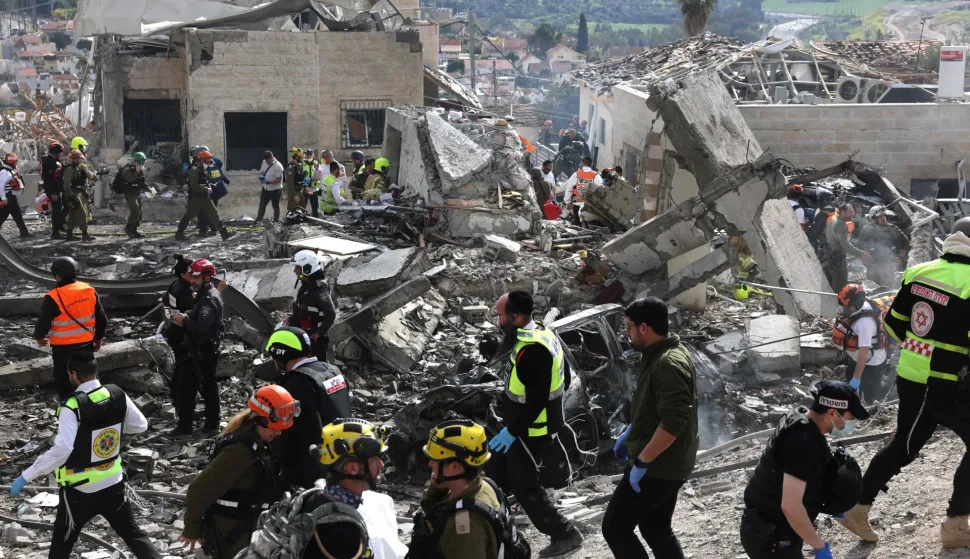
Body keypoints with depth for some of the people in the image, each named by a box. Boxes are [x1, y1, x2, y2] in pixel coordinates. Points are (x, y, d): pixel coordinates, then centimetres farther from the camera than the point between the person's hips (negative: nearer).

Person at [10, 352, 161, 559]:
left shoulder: (72, 407, -23)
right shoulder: (118, 395, -6)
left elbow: (61, 450, -33)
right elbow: (141, 425, 7)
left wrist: (26, 476, -28)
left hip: (80, 490, -4)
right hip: (113, 484, 4)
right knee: (133, 533, 18)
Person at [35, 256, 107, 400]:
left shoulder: (54, 297, -20)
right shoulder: (90, 292, -3)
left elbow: (43, 323, -13)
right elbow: (102, 320, 3)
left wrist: (39, 337, 9)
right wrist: (98, 339, 18)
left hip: (63, 349, -5)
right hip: (86, 345, 5)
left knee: (65, 384, 9)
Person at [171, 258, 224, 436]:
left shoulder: (209, 299, -22)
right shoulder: (208, 295, 12)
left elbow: (201, 328, -31)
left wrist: (185, 320, -18)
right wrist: (187, 318, 2)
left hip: (202, 351, -10)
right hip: (208, 349, 10)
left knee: (185, 385, -5)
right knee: (208, 385, 15)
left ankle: (185, 425, 0)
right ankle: (212, 423, 23)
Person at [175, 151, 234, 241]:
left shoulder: (203, 169, 15)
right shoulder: (194, 169, -16)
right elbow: (194, 186, -24)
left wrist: (210, 186, 11)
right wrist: (206, 189, -20)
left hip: (204, 197, 9)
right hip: (196, 197, -9)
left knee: (214, 214, 3)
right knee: (188, 215, 2)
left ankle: (224, 233, 0)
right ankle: (179, 233, 15)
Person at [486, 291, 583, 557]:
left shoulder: (531, 350, -29)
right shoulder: (544, 334, 3)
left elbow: (536, 400, -29)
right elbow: (564, 379, 12)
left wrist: (512, 431, -22)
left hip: (529, 431, -10)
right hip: (537, 423, 10)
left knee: (524, 485, 3)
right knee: (500, 474, 21)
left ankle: (564, 534, 12)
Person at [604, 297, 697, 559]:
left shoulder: (668, 365, -25)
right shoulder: (660, 356, 8)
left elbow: (674, 422, -31)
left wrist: (641, 461, -26)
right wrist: (629, 433, 23)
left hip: (658, 467, -10)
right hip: (666, 465, 10)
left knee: (615, 528, -1)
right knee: (656, 529, 18)